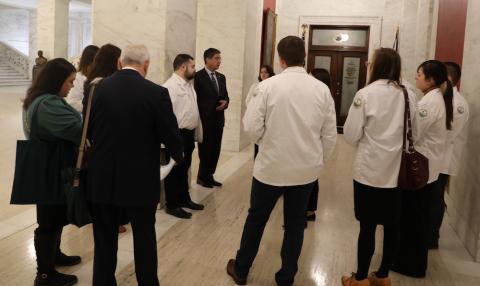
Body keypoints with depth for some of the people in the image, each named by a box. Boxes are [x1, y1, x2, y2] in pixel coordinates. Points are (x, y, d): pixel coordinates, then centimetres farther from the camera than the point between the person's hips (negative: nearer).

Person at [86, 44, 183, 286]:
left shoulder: (98, 88, -3)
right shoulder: (156, 93, -13)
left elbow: (87, 130, 6)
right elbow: (171, 135, -8)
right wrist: (177, 155, 15)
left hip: (102, 178, 2)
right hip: (140, 180, -2)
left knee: (104, 241, 16)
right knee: (144, 239, 17)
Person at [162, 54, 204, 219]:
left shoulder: (189, 84, 12)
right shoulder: (170, 86, -18)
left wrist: (197, 134, 18)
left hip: (189, 134, 9)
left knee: (184, 169, 20)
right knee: (174, 170, 4)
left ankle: (184, 199, 34)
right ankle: (172, 205, 16)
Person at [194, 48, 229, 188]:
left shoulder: (221, 77, 13)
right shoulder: (198, 76, -8)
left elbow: (226, 96, 17)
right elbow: (194, 98, -9)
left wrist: (225, 102, -6)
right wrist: (198, 118, -11)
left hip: (218, 119, 6)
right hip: (205, 120, -6)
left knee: (215, 149, 10)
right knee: (205, 149, 3)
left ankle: (209, 176, 21)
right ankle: (202, 177, 17)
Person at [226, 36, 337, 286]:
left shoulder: (268, 86, -14)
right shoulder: (322, 89, -5)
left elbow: (252, 128, -13)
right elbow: (329, 135, -1)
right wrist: (318, 161, 14)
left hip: (271, 166, -2)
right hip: (306, 169, 2)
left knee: (256, 218, 17)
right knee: (295, 224, 16)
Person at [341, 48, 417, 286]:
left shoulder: (366, 94, -12)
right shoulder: (409, 96, 1)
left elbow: (350, 135, -9)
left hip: (370, 171, -4)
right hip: (399, 171, 4)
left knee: (368, 226, 5)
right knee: (392, 226, 13)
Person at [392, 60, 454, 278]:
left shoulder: (429, 102, -20)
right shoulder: (439, 98, 10)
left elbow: (413, 135, -20)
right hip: (429, 167, 9)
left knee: (411, 216, 3)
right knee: (419, 216, 18)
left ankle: (411, 264, 15)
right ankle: (413, 260, 31)